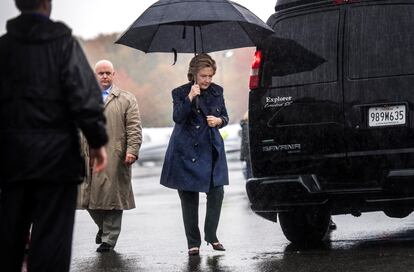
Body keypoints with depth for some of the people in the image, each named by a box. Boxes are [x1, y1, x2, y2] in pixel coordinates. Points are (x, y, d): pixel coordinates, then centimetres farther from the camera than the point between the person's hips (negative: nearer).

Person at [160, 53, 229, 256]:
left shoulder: (217, 91, 6)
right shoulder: (180, 93, -4)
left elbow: (225, 116, 14)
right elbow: (177, 117, -17)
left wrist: (219, 121, -8)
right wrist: (190, 99, -29)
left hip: (211, 151, 3)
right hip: (186, 153, -3)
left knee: (217, 193, -6)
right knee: (189, 198, 2)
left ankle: (211, 235, 9)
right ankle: (193, 242, 9)